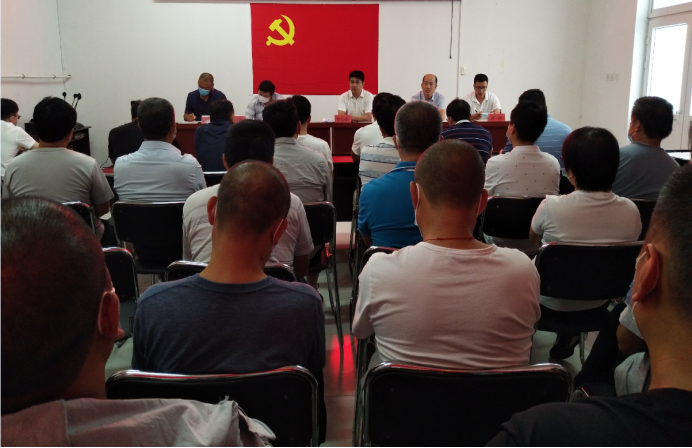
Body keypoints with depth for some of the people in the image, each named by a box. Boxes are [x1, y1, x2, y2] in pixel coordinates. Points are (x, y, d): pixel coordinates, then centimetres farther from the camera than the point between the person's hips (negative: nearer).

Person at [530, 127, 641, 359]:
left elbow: (534, 239, -4)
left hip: (551, 303, -3)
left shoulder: (552, 206, -27)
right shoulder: (630, 211, -18)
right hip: (597, 303, 3)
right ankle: (568, 337, 36)